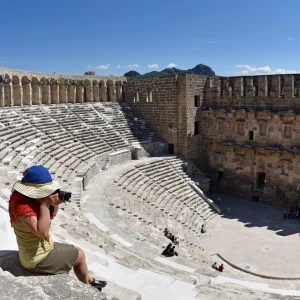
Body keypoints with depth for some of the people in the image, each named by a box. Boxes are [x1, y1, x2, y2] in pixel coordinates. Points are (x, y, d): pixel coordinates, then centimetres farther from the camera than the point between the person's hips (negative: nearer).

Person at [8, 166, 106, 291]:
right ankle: (87, 285, 35)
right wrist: (45, 204, -35)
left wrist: (55, 204, -13)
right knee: (80, 255, 8)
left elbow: (50, 216, 7)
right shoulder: (22, 204, -31)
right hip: (38, 257, -9)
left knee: (76, 251, 22)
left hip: (40, 248, 9)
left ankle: (88, 279, 42)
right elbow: (42, 232, -35)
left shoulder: (29, 196, -3)